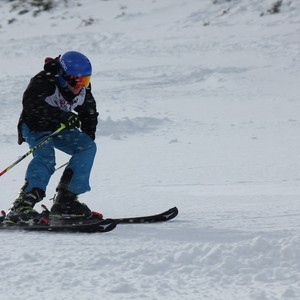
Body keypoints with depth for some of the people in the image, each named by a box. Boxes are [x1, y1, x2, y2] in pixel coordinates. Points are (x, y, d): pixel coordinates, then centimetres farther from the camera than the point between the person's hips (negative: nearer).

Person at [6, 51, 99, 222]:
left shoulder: (83, 90, -6)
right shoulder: (44, 81, -27)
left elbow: (89, 113, 11)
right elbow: (31, 103, -40)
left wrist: (88, 137, 2)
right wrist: (62, 115, -43)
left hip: (59, 128, 7)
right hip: (35, 127, -7)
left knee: (88, 148, -11)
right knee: (45, 157, -32)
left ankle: (65, 201, -12)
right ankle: (22, 205, -40)